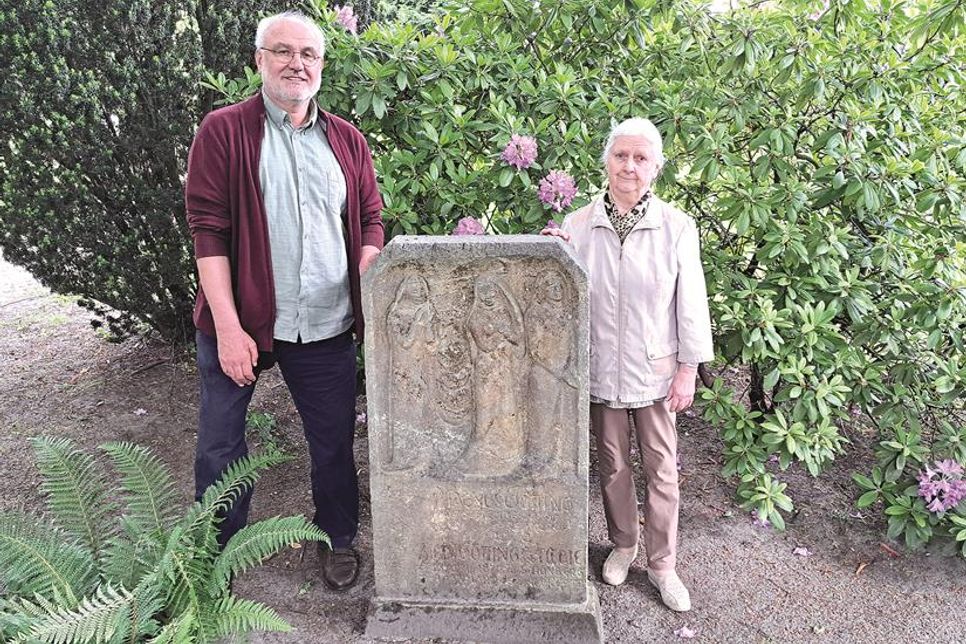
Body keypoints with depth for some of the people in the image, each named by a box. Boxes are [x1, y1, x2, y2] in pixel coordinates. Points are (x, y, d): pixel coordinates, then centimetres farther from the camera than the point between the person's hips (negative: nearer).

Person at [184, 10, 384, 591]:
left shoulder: (347, 141, 8)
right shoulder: (223, 131, -3)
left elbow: (371, 221, 10)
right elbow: (208, 228, -9)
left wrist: (368, 296, -6)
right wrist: (228, 325, -14)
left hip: (326, 327, 3)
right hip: (239, 323, -2)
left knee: (334, 441, 13)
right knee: (220, 442, 10)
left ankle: (339, 539, 36)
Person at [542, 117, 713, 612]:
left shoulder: (676, 227, -7)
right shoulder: (578, 225, -3)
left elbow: (691, 303, -4)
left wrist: (688, 369, -4)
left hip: (655, 370, -1)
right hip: (601, 369, 2)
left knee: (662, 470, 8)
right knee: (612, 464, 16)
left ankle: (662, 564, 26)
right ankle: (623, 544, 38)